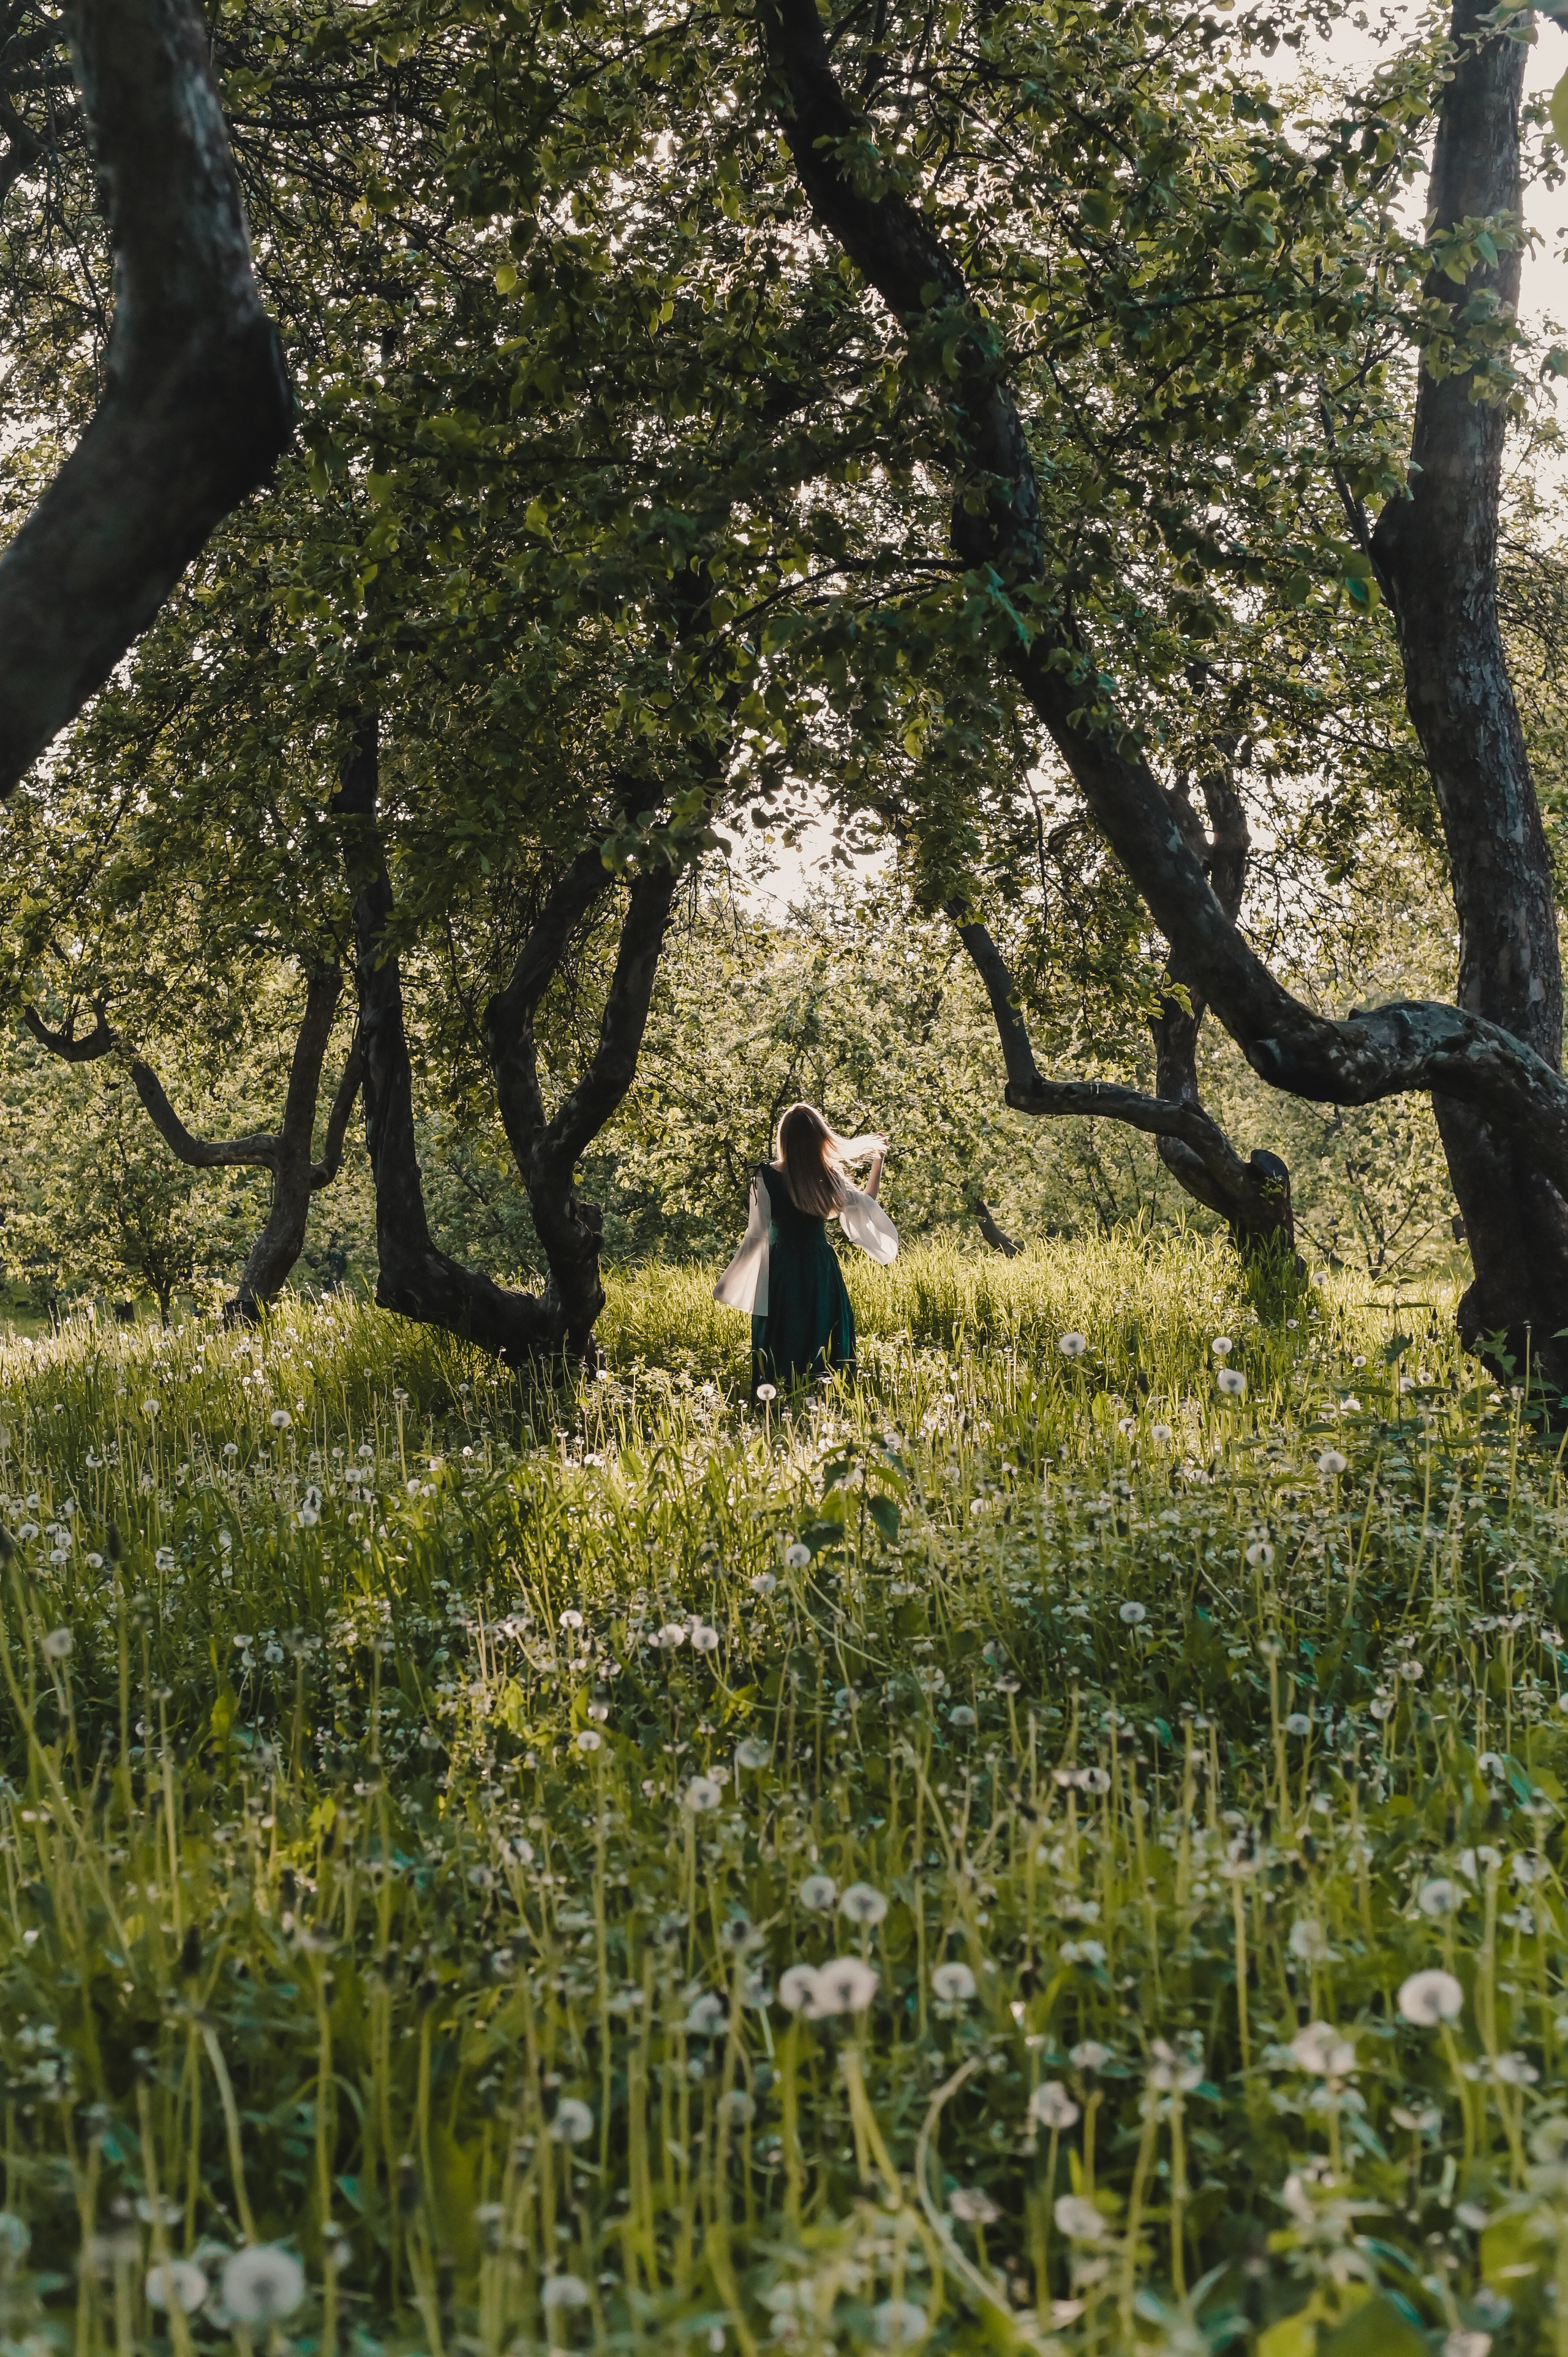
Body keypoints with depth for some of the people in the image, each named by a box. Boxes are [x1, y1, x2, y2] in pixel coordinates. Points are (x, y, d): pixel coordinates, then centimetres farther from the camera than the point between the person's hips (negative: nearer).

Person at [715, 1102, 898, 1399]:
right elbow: (867, 1205, 10)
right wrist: (878, 1160, 22)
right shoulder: (830, 1177, -6)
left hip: (781, 1270, -1)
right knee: (823, 1339, 11)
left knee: (780, 1343, 7)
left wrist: (729, 1283, 0)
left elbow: (757, 1233, -10)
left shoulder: (767, 1177, -12)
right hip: (821, 1270, 1)